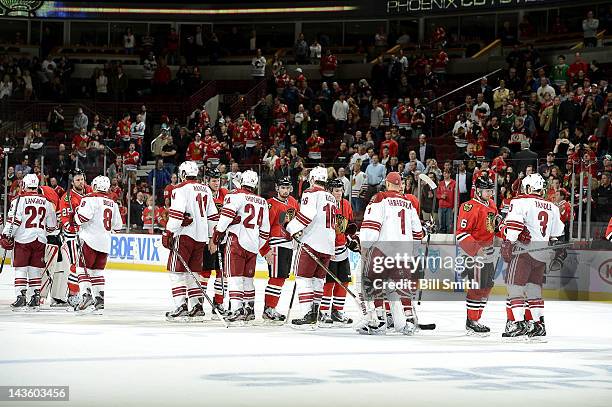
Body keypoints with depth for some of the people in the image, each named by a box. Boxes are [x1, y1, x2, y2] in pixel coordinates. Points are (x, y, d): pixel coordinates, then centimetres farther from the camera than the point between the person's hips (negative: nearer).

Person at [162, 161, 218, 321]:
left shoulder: (181, 189, -6)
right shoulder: (206, 190, 16)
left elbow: (176, 213, -17)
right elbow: (213, 216, 18)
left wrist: (168, 233, -13)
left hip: (185, 235, -7)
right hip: (201, 236, 7)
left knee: (177, 271, -4)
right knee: (193, 272, 15)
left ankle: (181, 307, -13)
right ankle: (197, 307, 14)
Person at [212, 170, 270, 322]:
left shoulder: (236, 195, -2)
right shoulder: (263, 202, 17)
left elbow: (227, 213, -18)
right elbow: (265, 229, 19)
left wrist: (219, 231, -9)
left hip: (236, 241, -6)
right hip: (253, 245, 6)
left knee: (235, 276, -7)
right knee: (247, 278, 17)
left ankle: (237, 309, -17)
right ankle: (250, 310, 23)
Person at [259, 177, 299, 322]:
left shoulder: (293, 202, 11)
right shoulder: (272, 204, -13)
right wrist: (266, 250, -19)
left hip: (289, 244, 8)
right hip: (276, 245, -8)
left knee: (282, 277, 11)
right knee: (277, 276, -12)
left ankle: (271, 308, 17)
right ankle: (268, 309, -9)